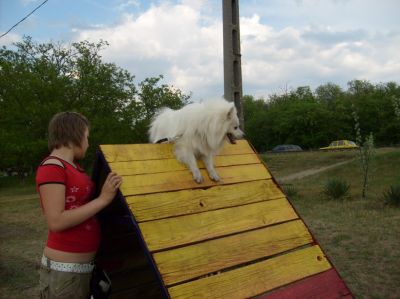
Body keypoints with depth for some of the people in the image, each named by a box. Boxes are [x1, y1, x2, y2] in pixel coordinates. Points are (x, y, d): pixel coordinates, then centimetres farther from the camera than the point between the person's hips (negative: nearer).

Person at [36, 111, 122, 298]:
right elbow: (56, 222, -22)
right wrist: (103, 199, -19)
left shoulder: (72, 167, 11)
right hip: (64, 269, -9)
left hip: (83, 264, 9)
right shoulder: (51, 167, -16)